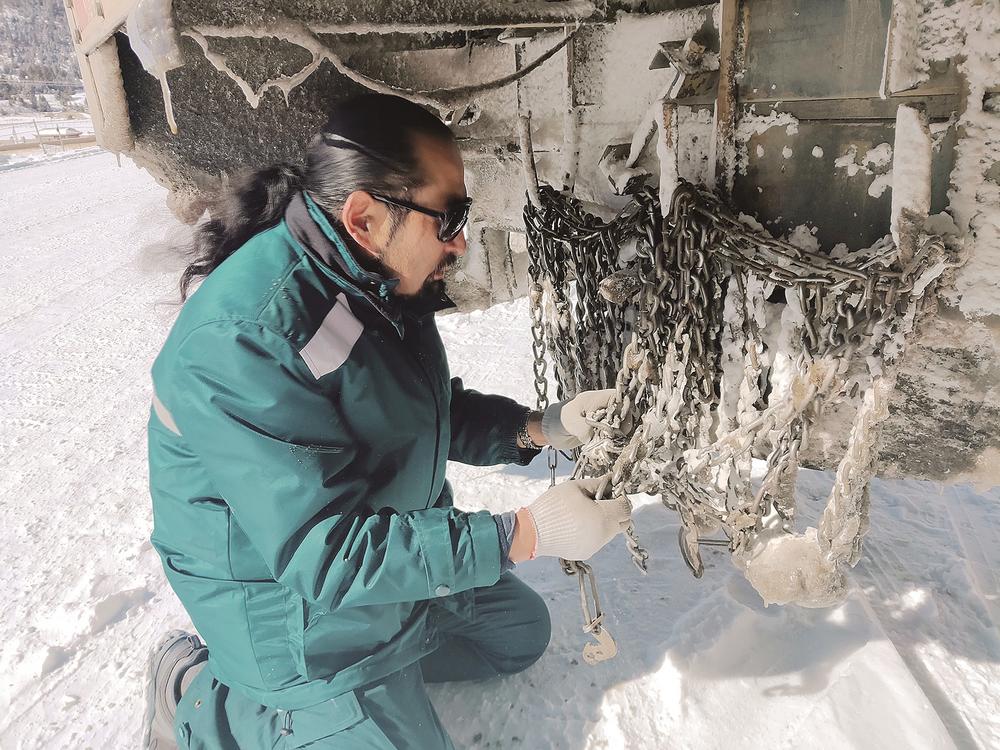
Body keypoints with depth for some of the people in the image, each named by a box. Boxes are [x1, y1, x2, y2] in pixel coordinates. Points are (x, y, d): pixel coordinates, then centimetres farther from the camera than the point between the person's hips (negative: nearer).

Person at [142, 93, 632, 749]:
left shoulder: (381, 281, -5)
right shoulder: (245, 341, -34)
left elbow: (436, 412, 8)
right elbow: (325, 554, -33)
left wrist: (539, 427, -9)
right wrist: (528, 534, -32)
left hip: (397, 540, 9)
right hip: (291, 592, -8)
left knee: (521, 631, 18)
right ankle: (197, 697, 11)